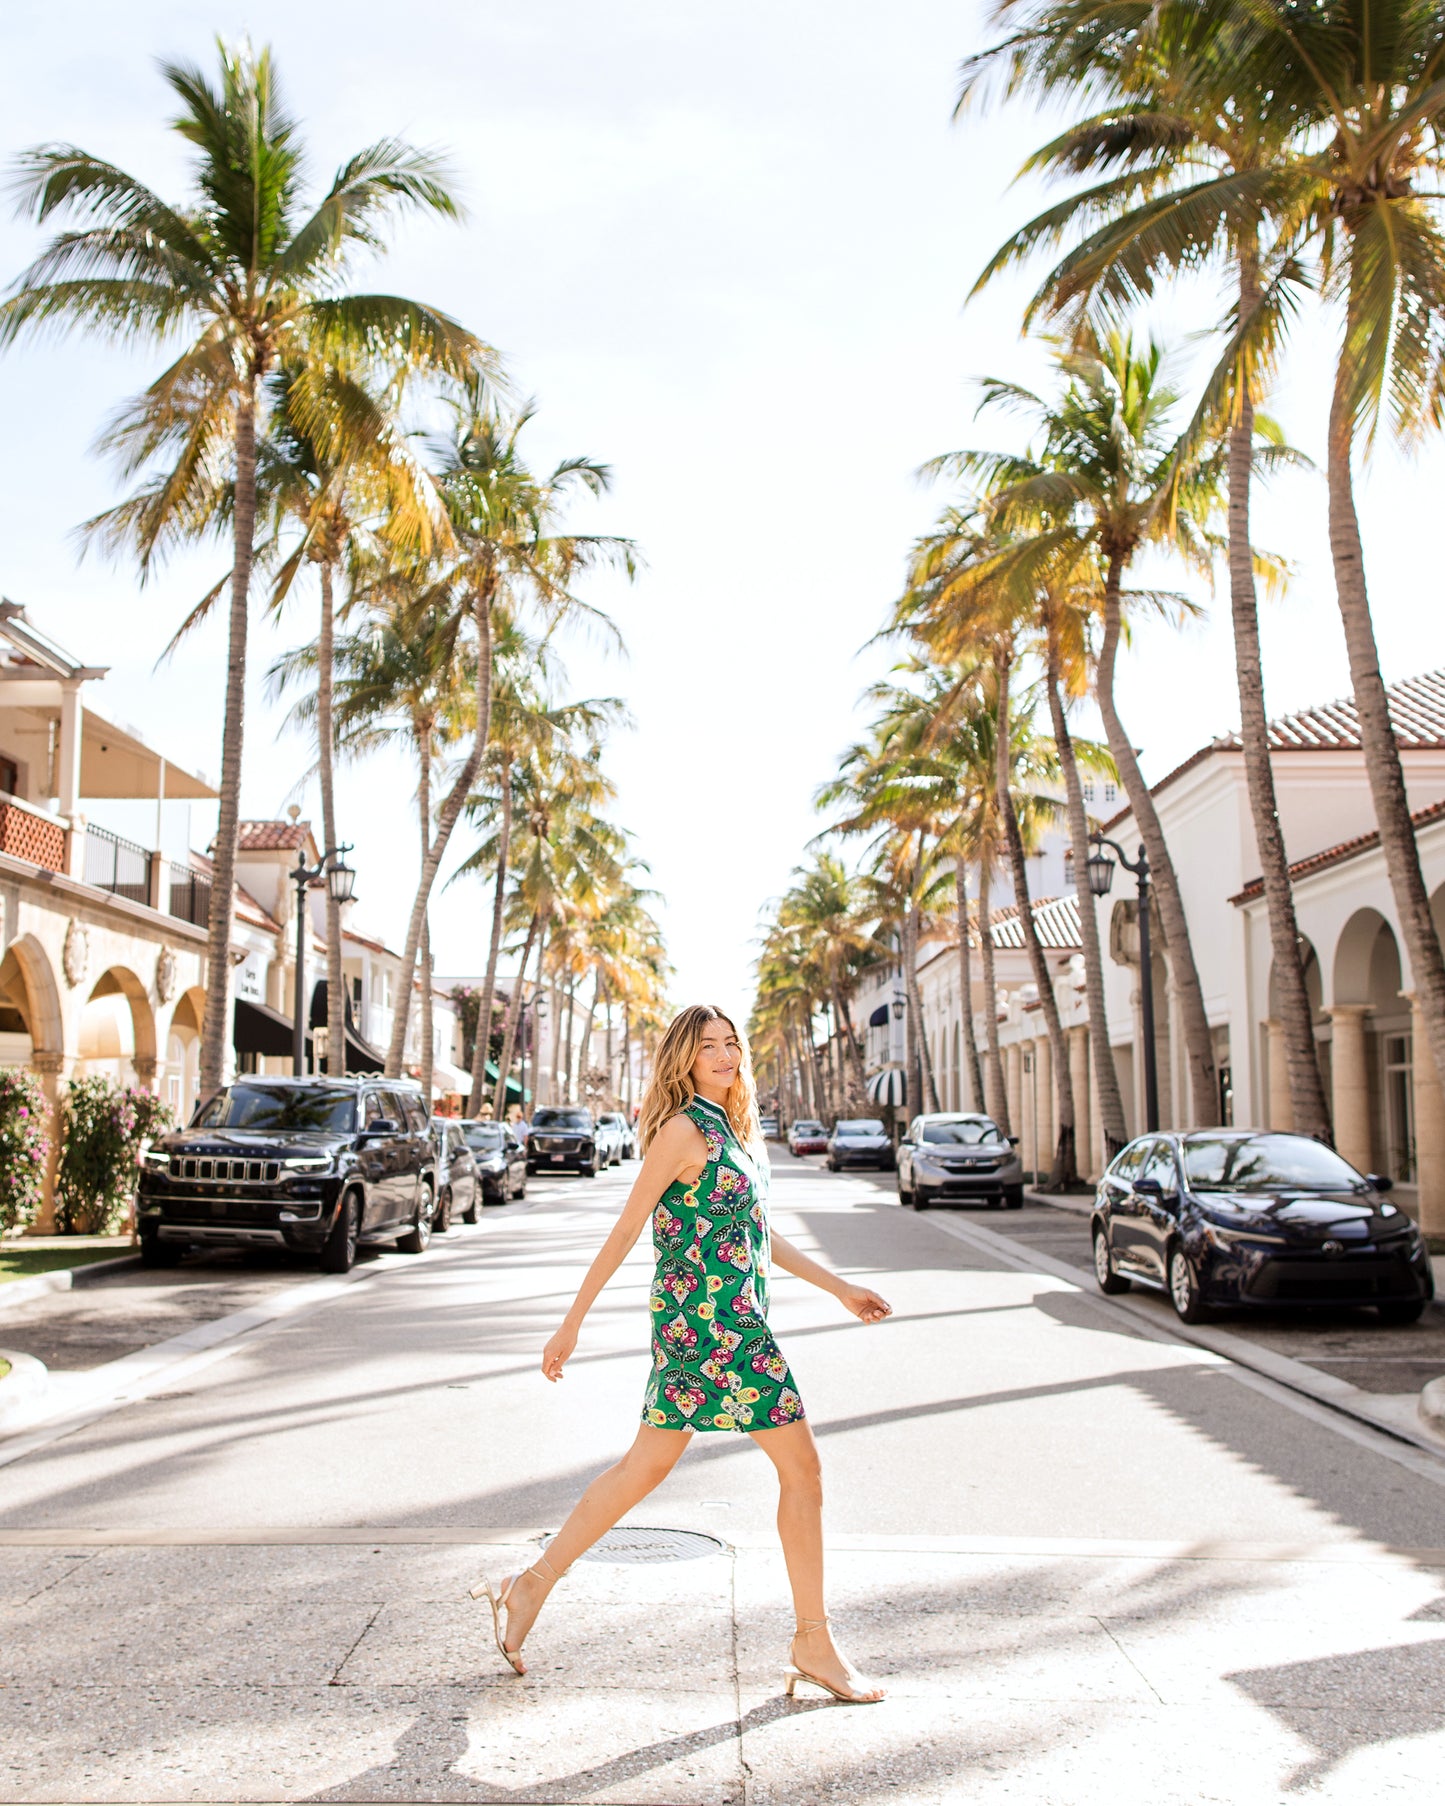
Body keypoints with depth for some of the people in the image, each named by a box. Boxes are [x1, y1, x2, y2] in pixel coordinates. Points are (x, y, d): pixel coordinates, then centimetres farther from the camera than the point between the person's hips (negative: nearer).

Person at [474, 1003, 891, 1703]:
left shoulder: (734, 1131, 15)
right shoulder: (683, 1129, -12)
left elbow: (757, 1233, 21)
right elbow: (625, 1230, -12)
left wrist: (840, 1288, 22)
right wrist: (572, 1323, -11)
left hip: (737, 1317, 9)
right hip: (711, 1319, -9)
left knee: (644, 1468, 14)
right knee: (801, 1467, -1)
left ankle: (534, 1583, 24)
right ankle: (814, 1645, 9)